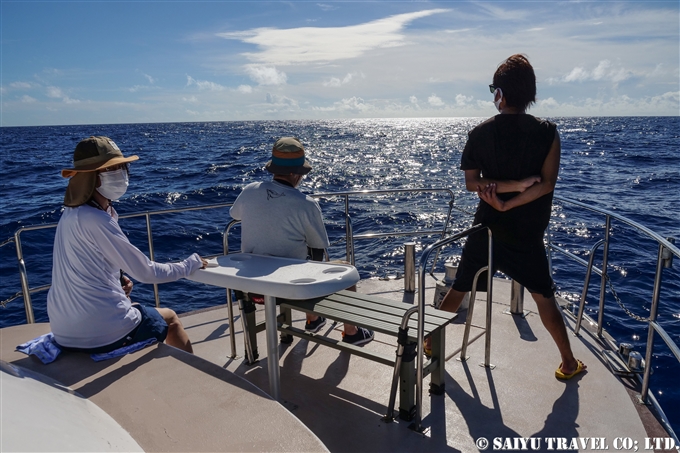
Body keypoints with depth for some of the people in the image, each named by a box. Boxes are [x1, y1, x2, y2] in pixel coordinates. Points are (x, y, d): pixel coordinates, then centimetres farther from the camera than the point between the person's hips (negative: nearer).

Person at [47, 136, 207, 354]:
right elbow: (146, 272, -17)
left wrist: (118, 280, 0)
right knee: (169, 317, 16)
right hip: (101, 333, -8)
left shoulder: (71, 214, 6)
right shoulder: (96, 220, -22)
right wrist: (191, 264, -3)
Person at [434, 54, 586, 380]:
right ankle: (569, 363, 25)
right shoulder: (547, 133, -6)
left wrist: (512, 185, -10)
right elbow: (546, 184, -14)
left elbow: (472, 183, -6)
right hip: (526, 234, 0)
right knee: (544, 296, 15)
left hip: (486, 229, 1)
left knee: (459, 289, 15)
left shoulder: (480, 134, -5)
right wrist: (507, 203, -15)